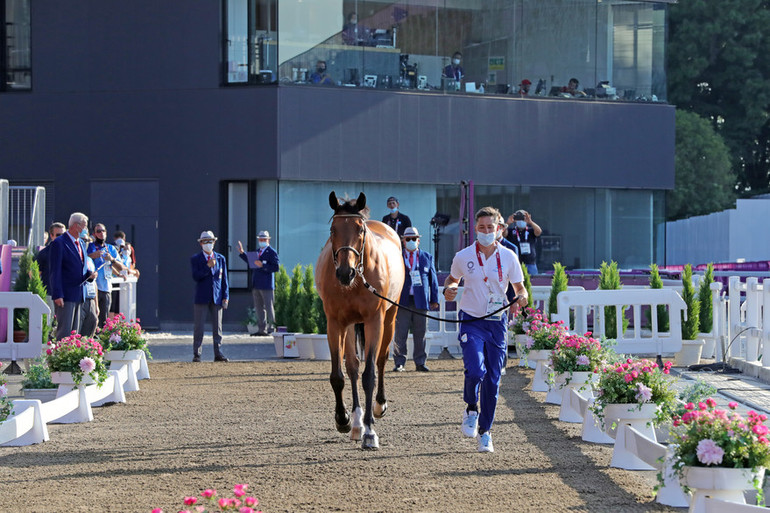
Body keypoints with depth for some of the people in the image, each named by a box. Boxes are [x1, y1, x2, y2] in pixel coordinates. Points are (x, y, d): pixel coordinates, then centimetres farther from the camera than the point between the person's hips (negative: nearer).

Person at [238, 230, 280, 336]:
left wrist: (262, 265, -21)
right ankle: (262, 329, 17)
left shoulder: (271, 252, -7)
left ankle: (272, 328, 1)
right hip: (256, 285, 8)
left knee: (269, 307, -4)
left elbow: (276, 267, -15)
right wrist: (242, 253, 22)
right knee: (259, 307, 11)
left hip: (266, 285, -8)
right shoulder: (258, 252, 18)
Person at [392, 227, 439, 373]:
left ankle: (420, 363, 10)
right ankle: (399, 363, 3)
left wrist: (434, 299, 6)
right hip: (402, 301, -1)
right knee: (400, 334, -2)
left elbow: (433, 279, 12)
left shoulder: (427, 257, 11)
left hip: (421, 301, 1)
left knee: (420, 334, 3)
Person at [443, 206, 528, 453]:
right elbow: (452, 278, 16)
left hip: (497, 323, 2)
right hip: (471, 322, -1)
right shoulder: (463, 257, -1)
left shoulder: (508, 257, 0)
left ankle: (485, 432, 19)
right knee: (475, 371, -21)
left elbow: (520, 287, 7)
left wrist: (522, 297, -16)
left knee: (493, 379, 4)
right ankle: (471, 410, 10)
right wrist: (448, 289, -6)